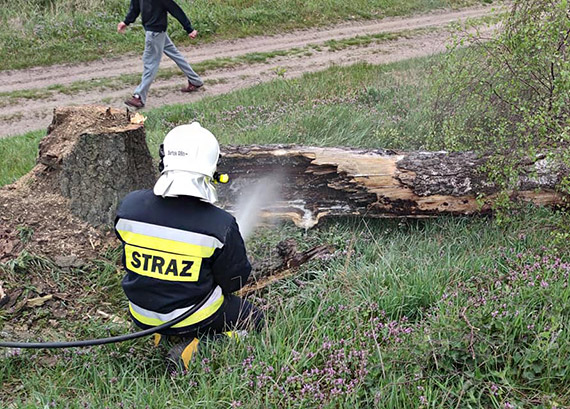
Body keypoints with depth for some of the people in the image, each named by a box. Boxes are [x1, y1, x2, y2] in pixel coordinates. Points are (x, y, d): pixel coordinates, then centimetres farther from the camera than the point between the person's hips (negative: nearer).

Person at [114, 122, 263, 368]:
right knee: (253, 319, 19)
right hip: (193, 319, -5)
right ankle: (194, 348, -4)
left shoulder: (129, 206, -15)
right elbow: (235, 281, -12)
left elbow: (126, 262, 2)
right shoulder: (221, 225, -26)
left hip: (141, 317, 6)